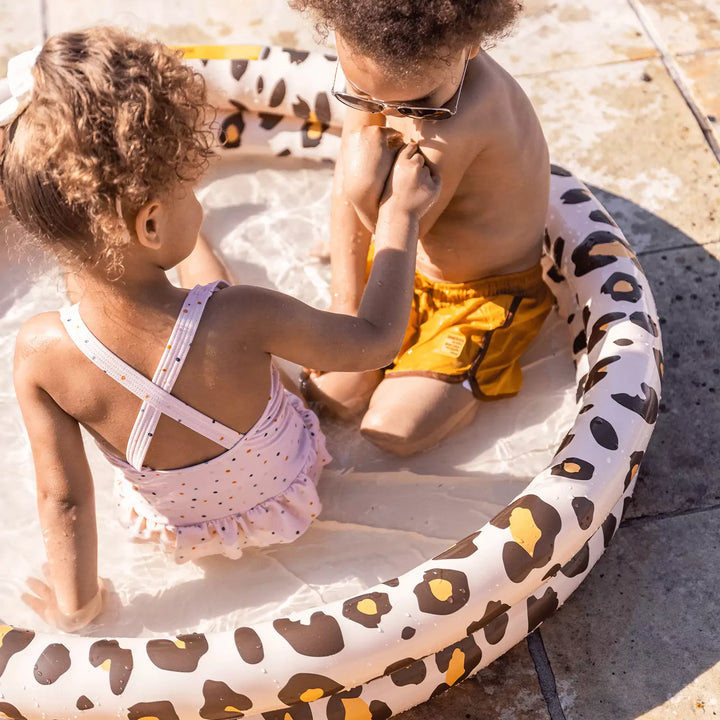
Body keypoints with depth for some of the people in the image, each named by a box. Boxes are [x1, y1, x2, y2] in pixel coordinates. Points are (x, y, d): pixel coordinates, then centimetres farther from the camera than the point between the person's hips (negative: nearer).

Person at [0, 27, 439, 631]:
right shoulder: (239, 319, -40)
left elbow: (62, 498, -22)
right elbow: (376, 340, -23)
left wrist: (76, 603, -4)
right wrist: (399, 215, -11)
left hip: (172, 526, 2)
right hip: (283, 497, -1)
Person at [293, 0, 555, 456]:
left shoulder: (467, 116, -41)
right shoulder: (376, 68, -18)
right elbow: (346, 194, -6)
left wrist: (369, 185, -41)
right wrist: (347, 303, -5)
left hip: (487, 293, -6)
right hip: (406, 263, 6)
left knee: (390, 428, -12)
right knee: (329, 392, 1)